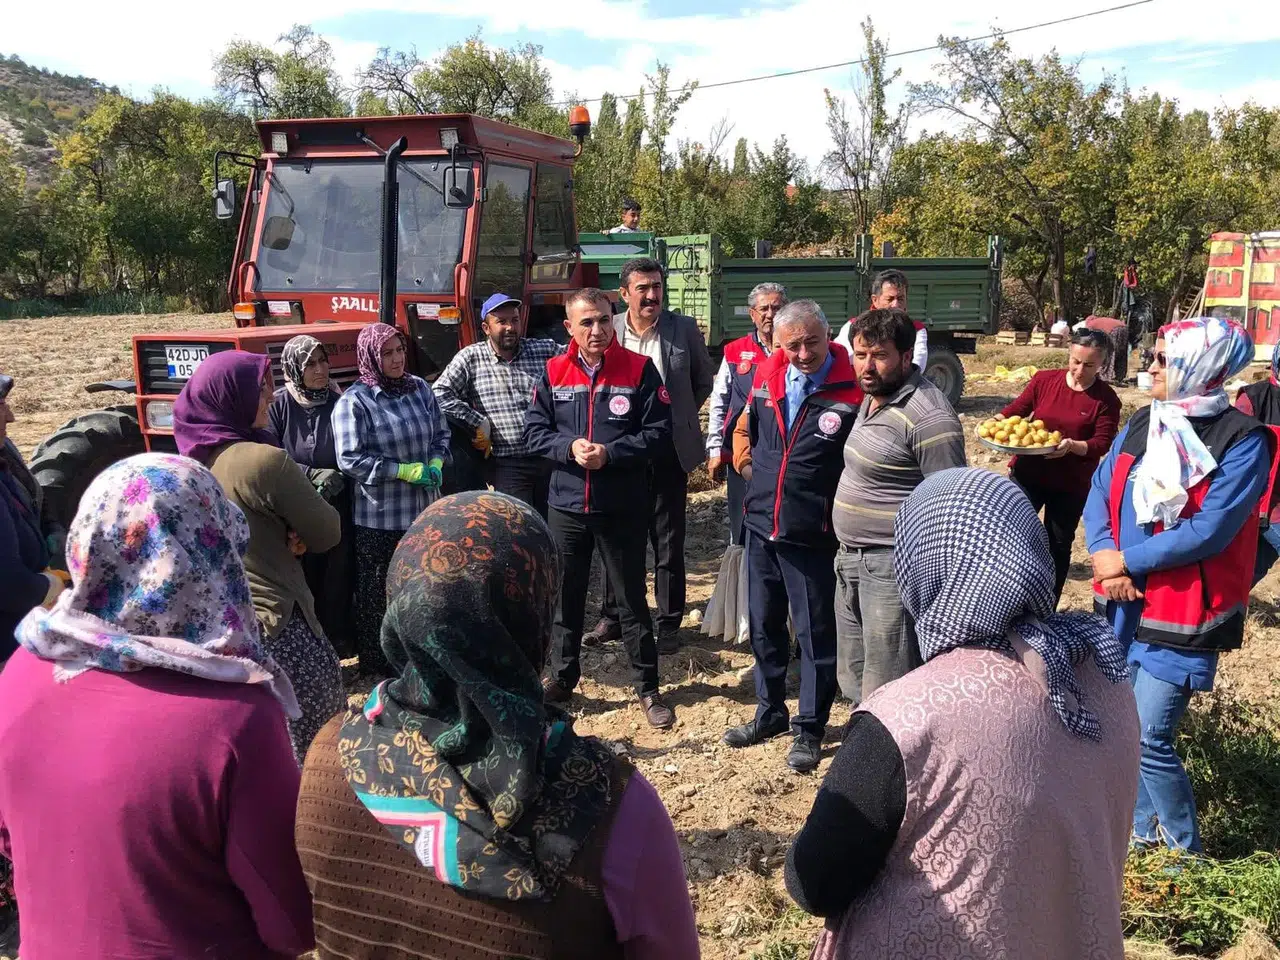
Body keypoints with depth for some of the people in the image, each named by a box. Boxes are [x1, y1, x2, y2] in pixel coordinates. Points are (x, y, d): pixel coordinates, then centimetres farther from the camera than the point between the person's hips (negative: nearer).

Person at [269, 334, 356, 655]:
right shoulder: (279, 405, -6)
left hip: (339, 505, 1)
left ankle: (340, 639, 22)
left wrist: (338, 478, -12)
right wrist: (313, 474, -17)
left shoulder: (339, 402, -2)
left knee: (339, 577, 6)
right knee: (305, 579, 8)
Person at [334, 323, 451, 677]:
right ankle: (378, 666, 20)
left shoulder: (420, 388, 4)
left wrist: (436, 463, -7)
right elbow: (350, 459, -16)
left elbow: (441, 433, 14)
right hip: (378, 516, -5)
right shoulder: (354, 401, -13)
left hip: (424, 508, 5)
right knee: (377, 592, 6)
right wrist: (404, 470, -20)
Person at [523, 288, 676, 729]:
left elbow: (659, 434, -9)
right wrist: (569, 447, -16)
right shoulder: (553, 373, 2)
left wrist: (609, 453, -19)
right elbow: (535, 430, 3)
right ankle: (561, 678, 32)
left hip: (621, 509, -2)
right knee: (565, 596, 15)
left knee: (632, 599, 7)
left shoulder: (639, 370, -6)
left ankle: (648, 688, 19)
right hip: (566, 506, 3)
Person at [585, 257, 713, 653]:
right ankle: (613, 617, 25)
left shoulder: (684, 329, -2)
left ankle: (668, 623, 18)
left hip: (667, 452, -1)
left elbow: (703, 381, 10)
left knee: (668, 542, 7)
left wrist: (678, 416, 3)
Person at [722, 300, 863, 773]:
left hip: (813, 535, -6)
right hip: (761, 525, 6)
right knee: (764, 626, 18)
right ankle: (769, 712, 37)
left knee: (815, 633, 7)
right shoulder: (768, 375, 1)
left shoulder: (852, 389, -16)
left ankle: (809, 729, 22)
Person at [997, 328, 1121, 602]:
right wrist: (996, 422, -17)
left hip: (1072, 484, -1)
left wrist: (1072, 445, -32)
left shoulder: (1106, 399, -8)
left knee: (1058, 546, 12)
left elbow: (1102, 443, -13)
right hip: (1028, 474, 1)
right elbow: (1016, 410, 4)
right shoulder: (1044, 380, -3)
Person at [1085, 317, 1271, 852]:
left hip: (1182, 613, -6)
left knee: (1149, 741, -5)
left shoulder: (1242, 441, -13)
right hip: (1121, 605, 7)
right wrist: (1103, 559, -13)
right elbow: (1100, 492, 4)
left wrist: (1125, 560, -15)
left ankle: (1186, 854, 17)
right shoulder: (1141, 425, 7)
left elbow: (1209, 530, -20)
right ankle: (1142, 832, 34)